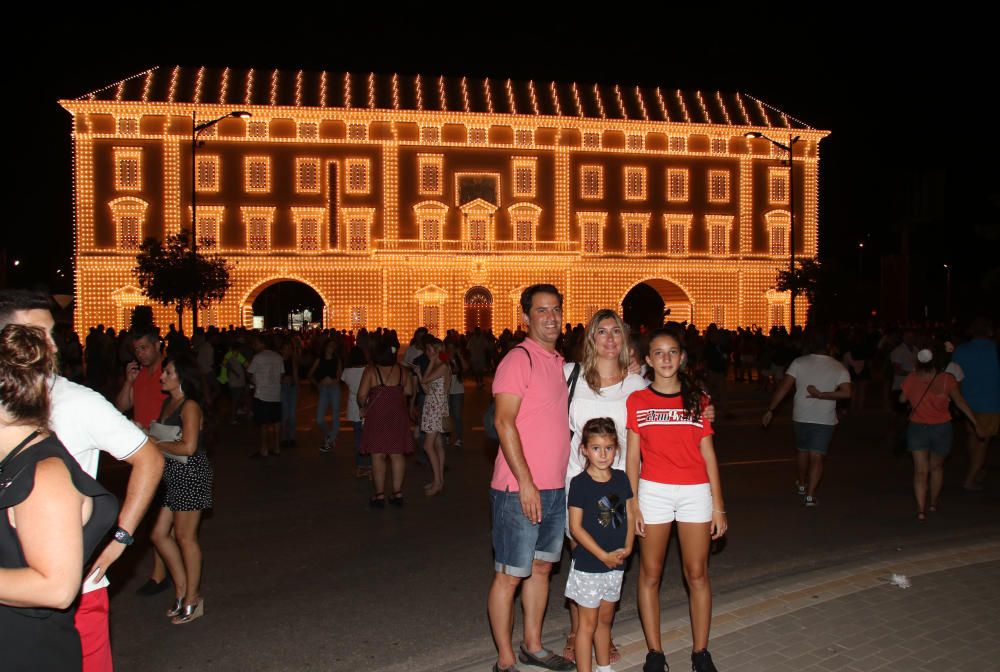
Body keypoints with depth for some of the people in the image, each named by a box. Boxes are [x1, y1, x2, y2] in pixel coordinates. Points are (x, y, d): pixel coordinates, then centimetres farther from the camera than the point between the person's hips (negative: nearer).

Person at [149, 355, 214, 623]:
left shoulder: (190, 407, -15)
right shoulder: (168, 403, 12)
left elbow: (188, 447, -23)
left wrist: (157, 443, -12)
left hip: (191, 473, -9)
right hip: (173, 474, 9)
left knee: (185, 537, 2)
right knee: (160, 534, 10)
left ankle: (192, 600, 16)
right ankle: (181, 589, 25)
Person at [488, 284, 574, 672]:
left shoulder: (559, 363, 13)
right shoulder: (519, 360, -13)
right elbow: (504, 422, -19)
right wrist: (526, 483, -21)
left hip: (556, 487, 9)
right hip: (520, 490, -8)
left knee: (542, 567, 18)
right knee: (509, 575, 2)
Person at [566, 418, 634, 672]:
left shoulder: (621, 478, 3)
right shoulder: (580, 483, -14)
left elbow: (629, 516, 7)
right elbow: (576, 527, -15)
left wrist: (627, 548, -8)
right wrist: (604, 556, -16)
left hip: (616, 564, 5)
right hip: (588, 564, -5)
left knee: (605, 619, 20)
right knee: (588, 622, 3)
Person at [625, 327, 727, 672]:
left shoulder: (697, 400, 5)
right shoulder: (637, 401, 1)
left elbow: (708, 454, 6)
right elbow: (632, 456, 1)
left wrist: (718, 506, 3)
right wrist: (632, 504, -5)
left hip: (696, 492, 1)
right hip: (653, 491, -1)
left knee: (697, 574, 6)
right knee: (650, 574, 5)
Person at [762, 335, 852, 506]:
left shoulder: (799, 363, -5)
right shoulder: (839, 367, -2)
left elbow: (783, 388, -9)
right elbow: (846, 392, -16)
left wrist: (770, 410, -4)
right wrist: (821, 395, -12)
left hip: (800, 417, 1)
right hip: (825, 420, -1)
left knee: (803, 451, 22)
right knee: (817, 457, 1)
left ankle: (801, 485, 39)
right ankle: (810, 495, -7)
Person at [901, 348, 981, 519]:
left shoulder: (910, 380, -11)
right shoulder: (946, 379, -14)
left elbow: (902, 399, 4)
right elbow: (960, 402, -12)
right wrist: (975, 423, -8)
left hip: (917, 428, 0)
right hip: (941, 428, 1)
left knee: (920, 470, 2)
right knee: (937, 467, 21)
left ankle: (921, 509, -8)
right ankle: (934, 502, 36)